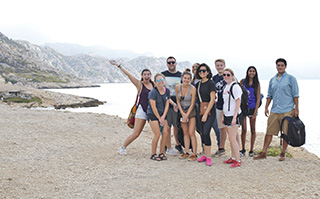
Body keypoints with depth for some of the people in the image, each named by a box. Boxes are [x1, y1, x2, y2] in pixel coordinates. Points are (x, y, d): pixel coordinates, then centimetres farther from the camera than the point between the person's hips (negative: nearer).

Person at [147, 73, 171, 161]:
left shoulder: (167, 91, 1)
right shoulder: (153, 92, -17)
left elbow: (167, 104, 3)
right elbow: (153, 107, -16)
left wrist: (163, 117, -5)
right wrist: (159, 118, -11)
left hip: (163, 114, 6)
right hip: (153, 114, -6)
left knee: (165, 133, -2)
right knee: (157, 134, -11)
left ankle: (161, 153, 11)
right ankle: (153, 154, 3)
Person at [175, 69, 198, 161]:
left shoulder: (193, 89, -17)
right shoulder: (178, 87, -5)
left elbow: (192, 104, -12)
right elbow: (178, 101, 4)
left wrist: (186, 115, -13)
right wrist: (182, 113, -4)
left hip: (191, 111, -4)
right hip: (182, 111, 4)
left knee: (191, 133, -8)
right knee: (185, 133, 8)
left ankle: (194, 154, -3)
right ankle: (186, 152, 13)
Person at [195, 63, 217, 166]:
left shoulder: (210, 83, -8)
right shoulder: (198, 84, 12)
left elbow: (212, 99, -13)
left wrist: (206, 113, -15)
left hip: (210, 111, -7)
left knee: (206, 132, -16)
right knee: (202, 133, 8)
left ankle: (208, 157, -9)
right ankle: (204, 155, 19)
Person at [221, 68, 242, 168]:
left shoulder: (235, 87, -12)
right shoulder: (225, 87, 14)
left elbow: (238, 103, -15)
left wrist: (234, 117, -20)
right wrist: (223, 116, 18)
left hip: (233, 115, -8)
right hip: (227, 115, 8)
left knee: (232, 138, -10)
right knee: (232, 138, 13)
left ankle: (238, 160, -3)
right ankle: (233, 158, 21)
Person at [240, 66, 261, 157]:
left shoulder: (257, 83, 2)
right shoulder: (243, 82, 4)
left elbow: (258, 98, 0)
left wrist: (255, 112, -7)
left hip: (252, 108, 0)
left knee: (253, 130, 5)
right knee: (244, 129, -3)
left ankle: (251, 150, 15)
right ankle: (243, 150, 9)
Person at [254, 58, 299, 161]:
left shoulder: (291, 78, 1)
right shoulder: (272, 80, 15)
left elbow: (295, 95, -1)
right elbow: (269, 95, 18)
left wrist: (296, 109, -7)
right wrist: (266, 107, 10)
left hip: (287, 111, -4)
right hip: (274, 111, 4)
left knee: (286, 133, 2)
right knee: (269, 132, 3)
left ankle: (283, 153, 15)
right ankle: (263, 153, 8)